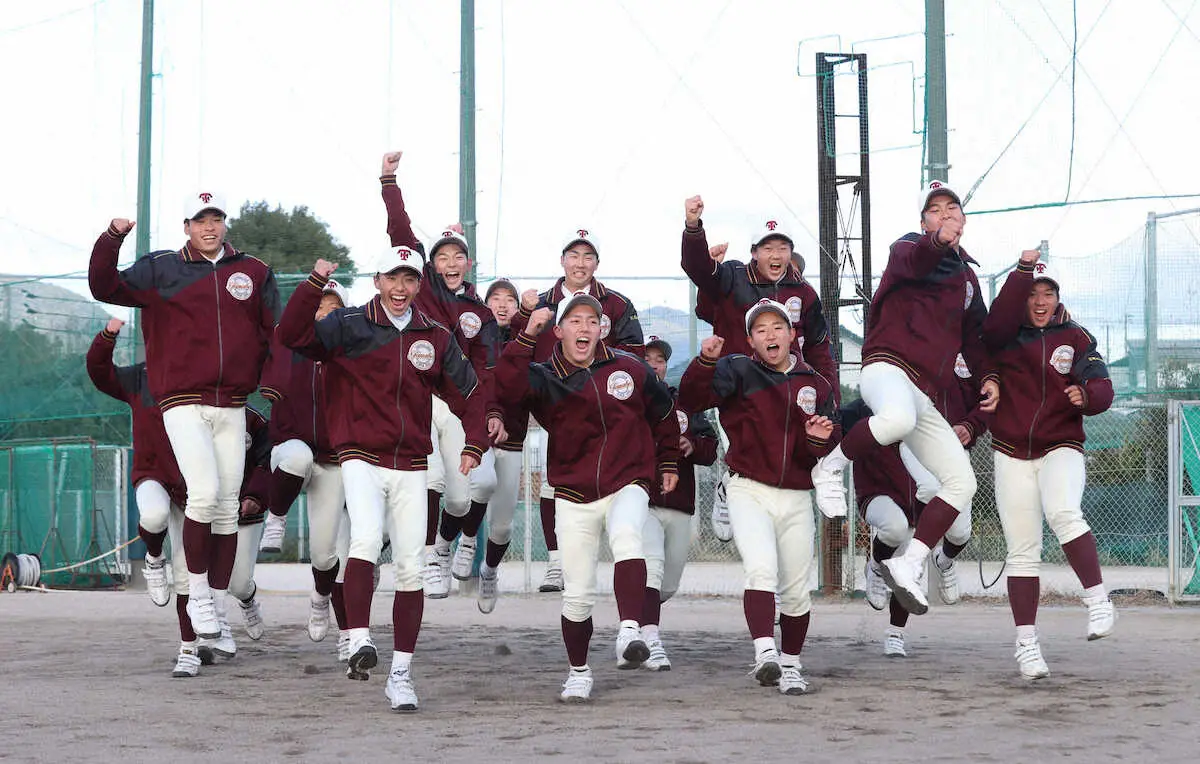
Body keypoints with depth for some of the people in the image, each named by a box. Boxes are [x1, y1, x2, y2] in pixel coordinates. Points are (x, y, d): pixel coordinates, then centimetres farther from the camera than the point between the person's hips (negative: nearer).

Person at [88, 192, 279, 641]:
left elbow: (276, 335, 14)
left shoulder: (255, 274, 10)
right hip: (183, 403, -3)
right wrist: (112, 240, -17)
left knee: (228, 508, 5)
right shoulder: (161, 271, 4)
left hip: (232, 407, 3)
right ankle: (198, 594, -6)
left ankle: (218, 607, 14)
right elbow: (105, 287, -3)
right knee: (205, 492, -20)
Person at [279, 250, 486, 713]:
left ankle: (401, 674, 9)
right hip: (362, 459, -3)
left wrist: (474, 445, 4)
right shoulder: (349, 327, 0)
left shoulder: (436, 339, 10)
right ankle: (359, 641, -32)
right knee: (366, 537, -30)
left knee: (411, 569, 1)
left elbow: (468, 393, 17)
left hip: (411, 466, 4)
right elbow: (292, 335, -14)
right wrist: (314, 287, -25)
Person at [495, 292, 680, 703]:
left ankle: (629, 632, -46)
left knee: (626, 535, -35)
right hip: (574, 496, 1)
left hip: (627, 484, -1)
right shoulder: (544, 378, -3)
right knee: (577, 593, 4)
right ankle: (579, 672, 26)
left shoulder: (629, 369, 1)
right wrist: (527, 338, -33)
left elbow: (663, 413, 19)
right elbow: (507, 386, -27)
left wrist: (669, 463, 22)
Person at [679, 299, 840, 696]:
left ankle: (790, 664, 24)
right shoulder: (739, 372, -1)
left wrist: (818, 439, -11)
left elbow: (829, 450, 12)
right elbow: (692, 399, -16)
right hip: (749, 492, -3)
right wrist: (706, 362, -33)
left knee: (796, 589, 8)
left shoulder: (816, 386, 9)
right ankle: (765, 651, -33)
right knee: (762, 569, -25)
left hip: (796, 499, 3)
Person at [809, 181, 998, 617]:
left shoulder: (967, 276, 26)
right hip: (888, 365, -8)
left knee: (962, 482, 0)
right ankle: (831, 468, -16)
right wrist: (939, 241, -46)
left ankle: (907, 565, 2)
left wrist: (987, 376, 12)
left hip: (923, 395, 8)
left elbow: (973, 335, 32)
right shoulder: (909, 248, 4)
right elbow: (911, 262, -23)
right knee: (898, 419, -42)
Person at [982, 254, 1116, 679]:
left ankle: (1098, 602, -26)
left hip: (1061, 448, -1)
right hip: (1012, 454, 1)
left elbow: (1102, 389, -3)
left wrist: (1086, 394, -26)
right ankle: (1026, 644, 5)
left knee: (1063, 513, -32)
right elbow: (997, 322, -19)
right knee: (1022, 551, 0)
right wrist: (1023, 270, -23)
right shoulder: (1007, 336, 5)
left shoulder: (1075, 339, 5)